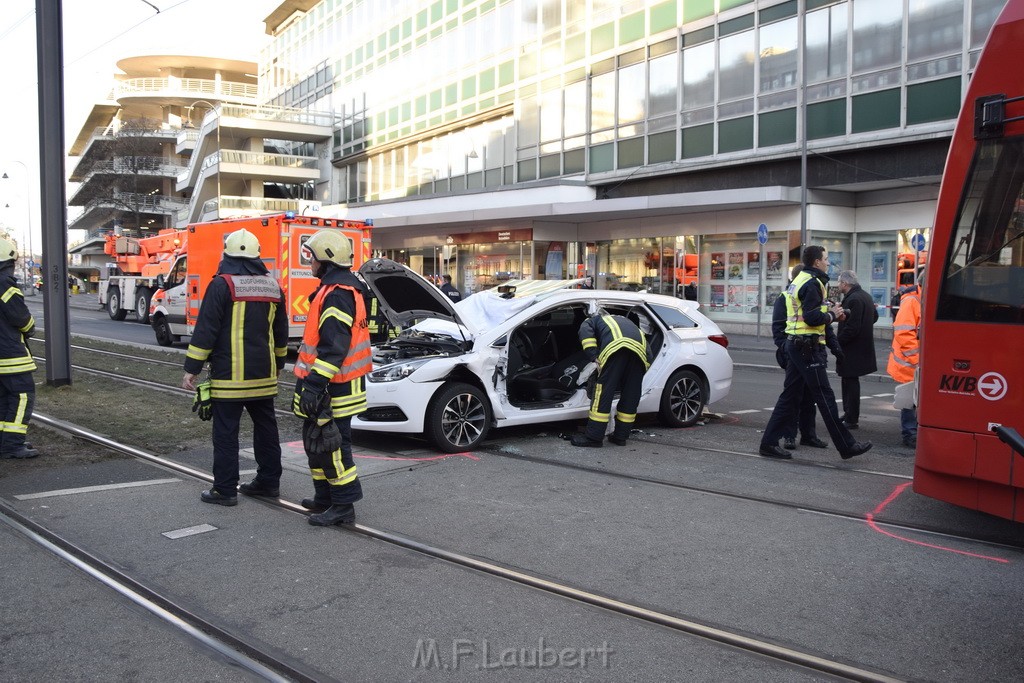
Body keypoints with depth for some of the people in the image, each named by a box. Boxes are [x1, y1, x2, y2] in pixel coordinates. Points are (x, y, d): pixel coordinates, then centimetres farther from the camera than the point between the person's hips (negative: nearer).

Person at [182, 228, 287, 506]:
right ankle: (268, 481, 21)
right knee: (265, 427, 14)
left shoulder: (222, 284, -10)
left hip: (230, 374, -6)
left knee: (226, 432, 0)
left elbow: (205, 329, -12)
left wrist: (192, 368, -7)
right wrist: (278, 363, 29)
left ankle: (225, 489, 3)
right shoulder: (273, 286, 10)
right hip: (264, 374, 6)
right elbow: (281, 331, 19)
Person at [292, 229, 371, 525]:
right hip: (333, 386, 11)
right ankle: (325, 498, 30)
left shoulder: (337, 295, -20)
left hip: (334, 389, -11)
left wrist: (315, 384, -28)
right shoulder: (348, 288, 15)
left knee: (331, 446, -4)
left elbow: (333, 348, -27)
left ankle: (343, 506, 4)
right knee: (315, 442, 20)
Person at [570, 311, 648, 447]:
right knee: (630, 395, 14)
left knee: (603, 392, -1)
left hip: (616, 345, -5)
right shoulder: (622, 320, 47)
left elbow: (585, 332, 6)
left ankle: (593, 437, 1)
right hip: (640, 347, 6)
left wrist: (593, 357, 0)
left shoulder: (591, 320, 32)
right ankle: (621, 436, 21)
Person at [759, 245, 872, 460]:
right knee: (825, 396, -3)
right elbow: (812, 318, -22)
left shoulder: (798, 280, 18)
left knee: (790, 395, 10)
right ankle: (846, 445, 5)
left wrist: (830, 314, 10)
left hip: (795, 344, 10)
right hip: (808, 346, -10)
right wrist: (832, 315, -6)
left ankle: (769, 443, 10)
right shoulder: (812, 283, -13)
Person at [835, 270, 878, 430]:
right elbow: (875, 316, 25)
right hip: (863, 347, 10)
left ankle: (852, 420, 2)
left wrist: (838, 340, -16)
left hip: (852, 350, -10)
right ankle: (848, 413, 27)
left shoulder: (853, 299, -20)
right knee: (849, 381, 18)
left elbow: (852, 327, -24)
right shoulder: (866, 296, 12)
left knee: (851, 382, -4)